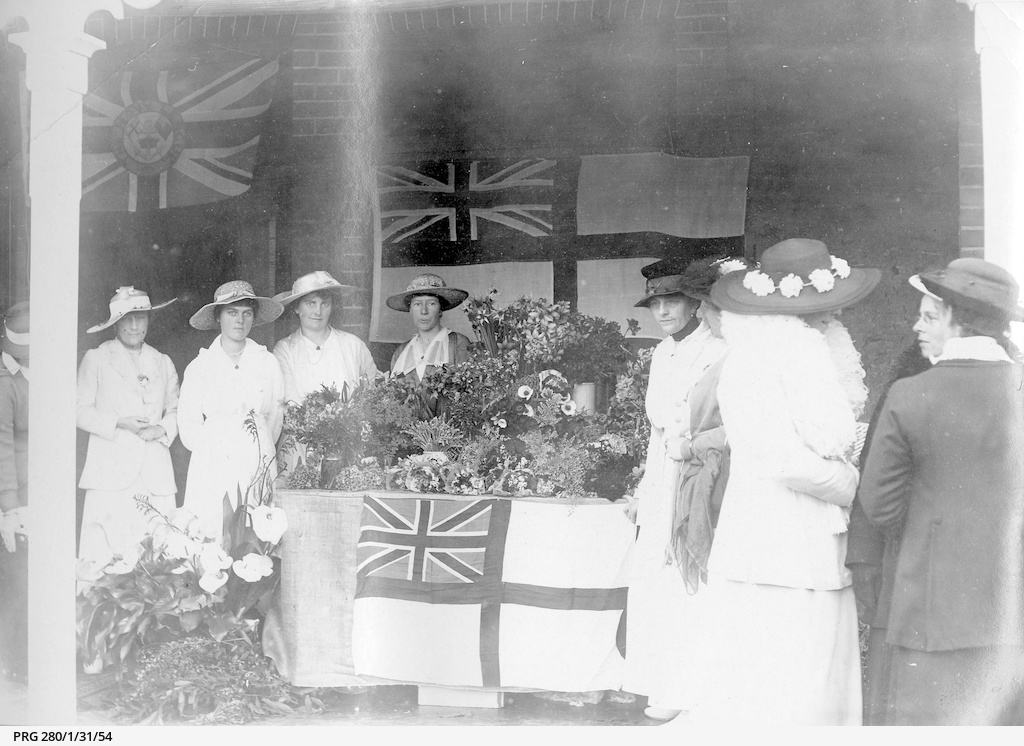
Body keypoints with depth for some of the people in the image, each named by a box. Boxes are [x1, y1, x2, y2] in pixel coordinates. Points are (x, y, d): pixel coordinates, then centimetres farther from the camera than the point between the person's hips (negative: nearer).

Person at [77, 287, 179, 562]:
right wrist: (119, 423, -9)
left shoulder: (163, 363, 17)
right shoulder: (96, 359, 7)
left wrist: (162, 429, -2)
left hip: (156, 477, 3)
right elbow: (80, 411, 4)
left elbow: (175, 410, 19)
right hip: (111, 473, -3)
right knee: (106, 554, -9)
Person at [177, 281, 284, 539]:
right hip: (212, 471, -1)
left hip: (257, 470, 1)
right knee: (208, 538, -8)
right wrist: (218, 449, 1)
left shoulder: (268, 363, 8)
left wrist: (258, 449, 7)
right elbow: (187, 427, 6)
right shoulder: (199, 366, 6)